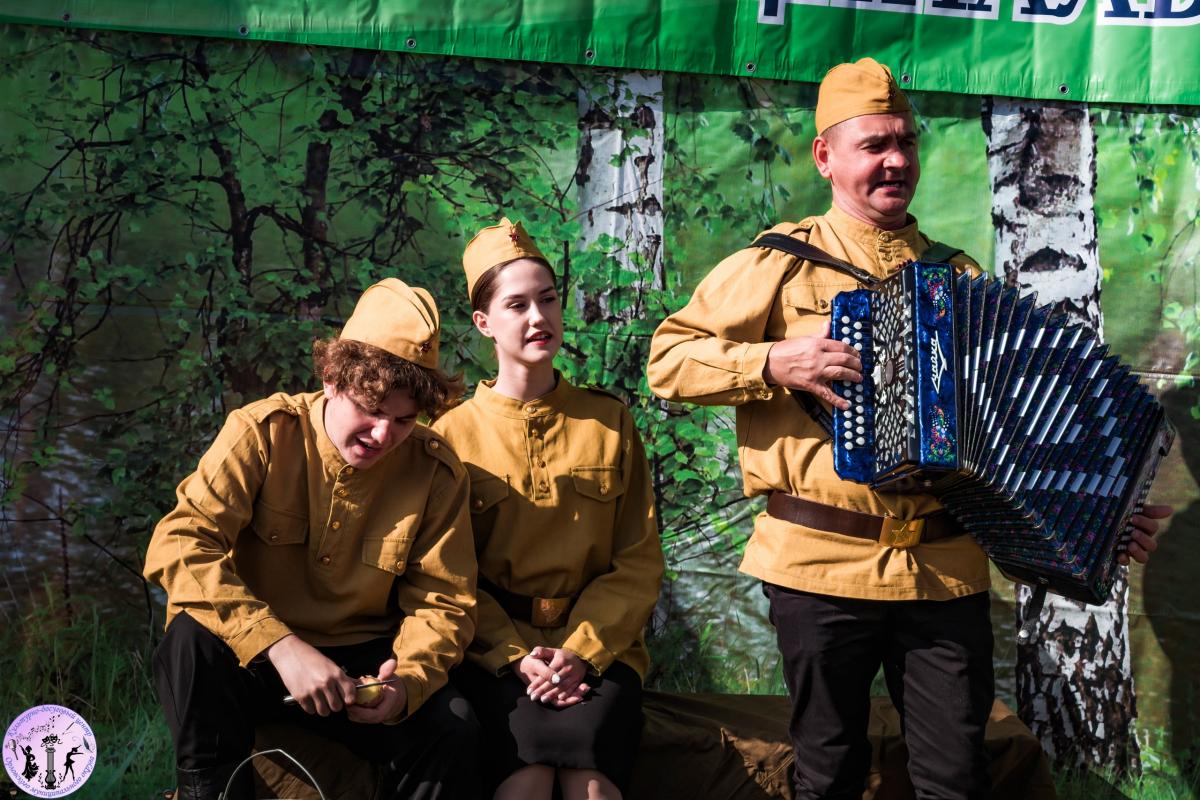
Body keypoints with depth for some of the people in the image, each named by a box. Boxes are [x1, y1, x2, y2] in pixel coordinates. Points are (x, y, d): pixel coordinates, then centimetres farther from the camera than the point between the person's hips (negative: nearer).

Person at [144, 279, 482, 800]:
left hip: (360, 657, 1)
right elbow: (176, 544, -22)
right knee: (195, 638, -33)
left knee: (451, 729, -24)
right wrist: (280, 645, -33)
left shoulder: (437, 472, -6)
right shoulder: (264, 432, -13)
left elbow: (443, 602, -2)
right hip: (253, 658, -1)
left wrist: (408, 679, -24)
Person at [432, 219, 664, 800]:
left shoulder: (610, 422, 9)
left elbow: (639, 562, 5)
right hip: (495, 649, 0)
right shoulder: (455, 433, 7)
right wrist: (516, 657, -12)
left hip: (596, 647, 1)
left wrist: (582, 651, -10)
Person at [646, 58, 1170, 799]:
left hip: (947, 567, 3)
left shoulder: (959, 276, 14)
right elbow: (668, 360, 0)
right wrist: (777, 363, -13)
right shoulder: (783, 263, 2)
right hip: (820, 563, -2)